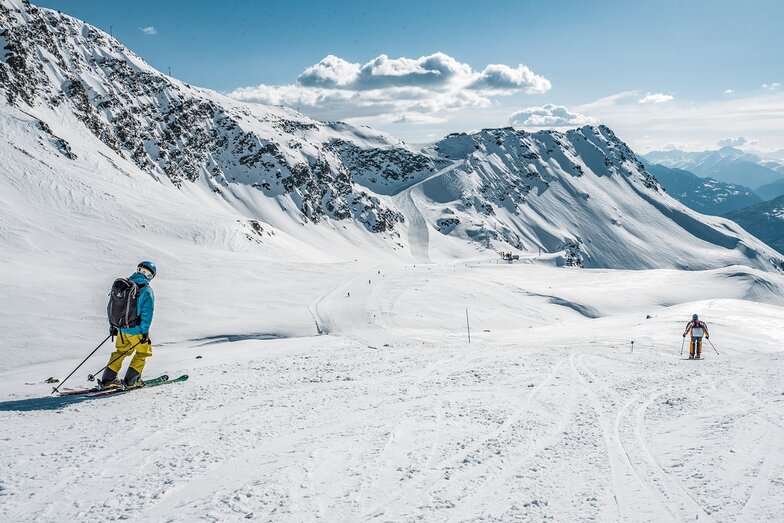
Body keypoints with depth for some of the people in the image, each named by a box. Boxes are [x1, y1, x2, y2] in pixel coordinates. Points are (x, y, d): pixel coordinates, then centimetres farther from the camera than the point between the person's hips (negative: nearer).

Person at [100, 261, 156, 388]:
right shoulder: (147, 290, -15)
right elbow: (147, 313, -18)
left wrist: (113, 325, 18)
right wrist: (145, 332, -12)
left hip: (121, 327, 6)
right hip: (136, 329, -6)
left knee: (121, 351, 22)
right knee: (143, 353, 14)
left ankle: (107, 379, 19)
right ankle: (131, 380, 10)